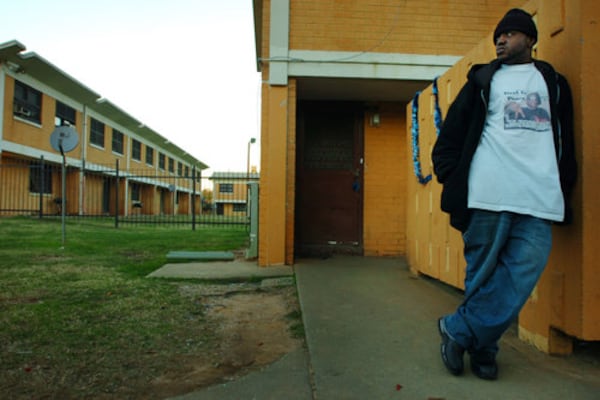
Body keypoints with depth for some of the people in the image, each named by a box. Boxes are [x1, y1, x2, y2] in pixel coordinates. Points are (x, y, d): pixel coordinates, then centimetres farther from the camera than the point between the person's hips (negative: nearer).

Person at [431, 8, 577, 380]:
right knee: (483, 276, 0)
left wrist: (565, 188, 10)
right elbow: (450, 135, 8)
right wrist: (454, 180, -3)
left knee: (520, 278, -8)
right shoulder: (483, 80, 14)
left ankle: (459, 331, 5)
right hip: (487, 195, -2)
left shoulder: (554, 83, 20)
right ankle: (482, 348, 17)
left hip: (540, 199, 2)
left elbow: (567, 141, 20)